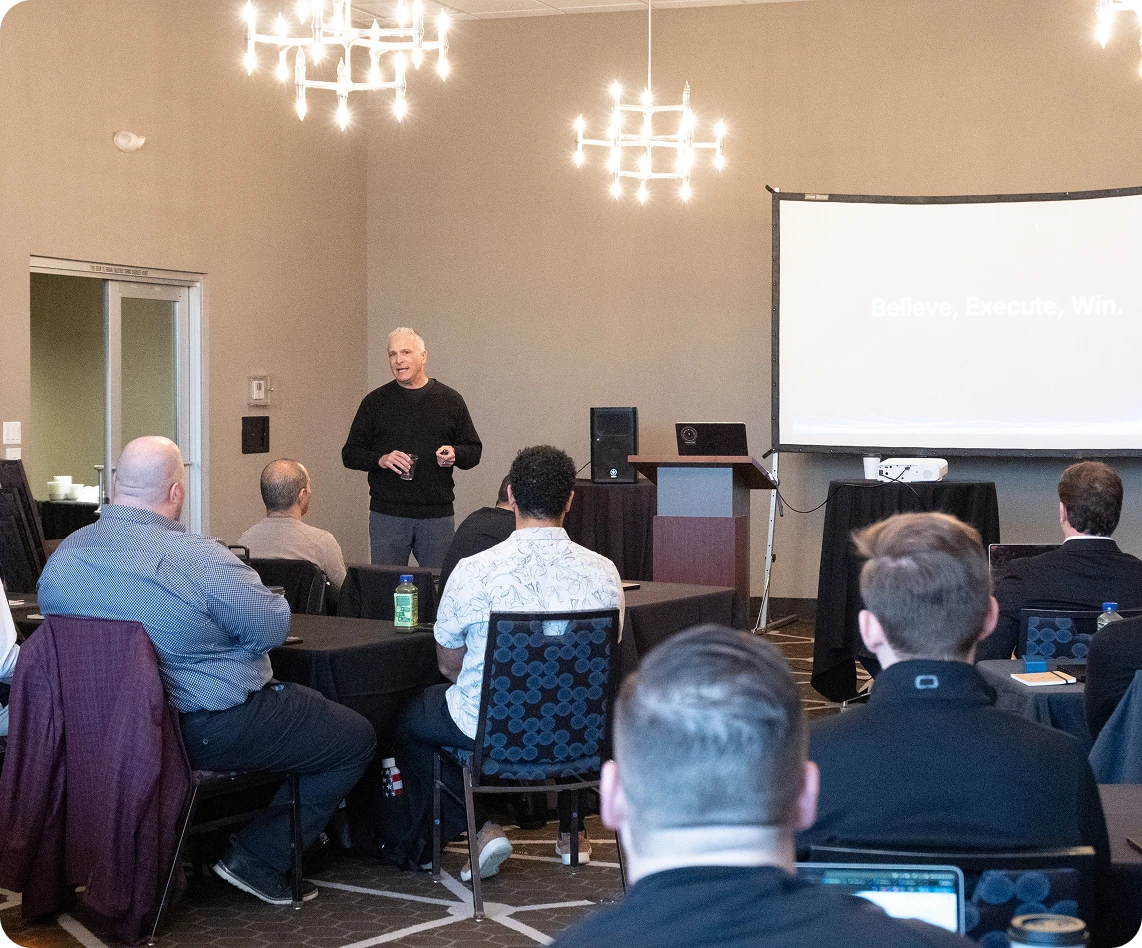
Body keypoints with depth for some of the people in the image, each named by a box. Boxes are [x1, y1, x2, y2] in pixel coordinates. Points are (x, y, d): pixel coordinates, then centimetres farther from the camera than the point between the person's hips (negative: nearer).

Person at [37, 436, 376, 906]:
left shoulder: (63, 556, -2)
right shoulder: (199, 559, -24)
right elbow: (274, 626, -16)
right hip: (208, 731, -8)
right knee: (357, 739, 6)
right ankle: (258, 860, 5)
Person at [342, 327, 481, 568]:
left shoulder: (450, 400, 8)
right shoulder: (375, 402, 6)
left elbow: (474, 450, 13)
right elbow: (350, 454, 7)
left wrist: (455, 455, -10)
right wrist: (381, 460, -12)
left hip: (438, 515, 1)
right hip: (387, 515, 0)